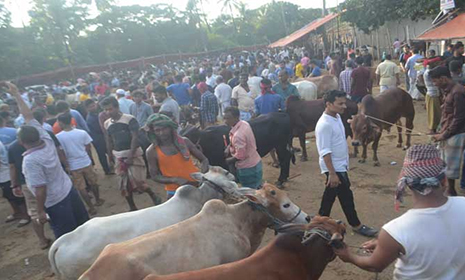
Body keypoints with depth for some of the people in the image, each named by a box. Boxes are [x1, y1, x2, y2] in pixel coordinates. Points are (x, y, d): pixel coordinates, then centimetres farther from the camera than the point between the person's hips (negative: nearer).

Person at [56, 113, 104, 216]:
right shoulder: (82, 133, -10)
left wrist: (66, 165, 2)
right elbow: (88, 148, -1)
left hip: (73, 166, -2)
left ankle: (91, 208, 16)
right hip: (86, 162, 2)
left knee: (81, 188, 11)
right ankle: (98, 200, 39)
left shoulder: (58, 137, -14)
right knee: (93, 183, 21)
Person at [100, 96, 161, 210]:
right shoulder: (107, 123, 5)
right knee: (123, 184, 8)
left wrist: (130, 156, -19)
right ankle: (132, 207, 23)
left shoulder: (129, 119, -12)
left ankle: (153, 196, 17)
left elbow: (135, 138, -15)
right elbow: (109, 141, 15)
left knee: (137, 180, -9)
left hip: (133, 154, -5)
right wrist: (110, 155, 12)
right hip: (118, 157, 5)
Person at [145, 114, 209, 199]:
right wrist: (175, 180, -18)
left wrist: (202, 174, -17)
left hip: (197, 187, 2)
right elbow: (155, 176, -3)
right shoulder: (152, 151, -8)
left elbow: (204, 160, 5)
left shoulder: (184, 142, -3)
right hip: (174, 193, -1)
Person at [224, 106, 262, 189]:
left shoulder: (238, 135, -30)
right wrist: (229, 146, 3)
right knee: (257, 189, 24)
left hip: (247, 169, -9)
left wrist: (229, 160, -5)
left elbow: (240, 156, -22)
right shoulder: (244, 124, -3)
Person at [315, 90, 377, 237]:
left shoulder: (337, 117, 4)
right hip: (335, 167, -9)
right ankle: (356, 225, 20)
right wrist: (332, 173, -24)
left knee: (330, 194, 18)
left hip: (340, 165, 9)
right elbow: (325, 152, -25)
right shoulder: (324, 124, -25)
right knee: (346, 196, 3)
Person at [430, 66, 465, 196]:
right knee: (443, 163, 17)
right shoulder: (448, 91, 8)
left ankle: (451, 192, 18)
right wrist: (442, 132, 9)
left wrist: (444, 135, -17)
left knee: (451, 165, 3)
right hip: (447, 134, 9)